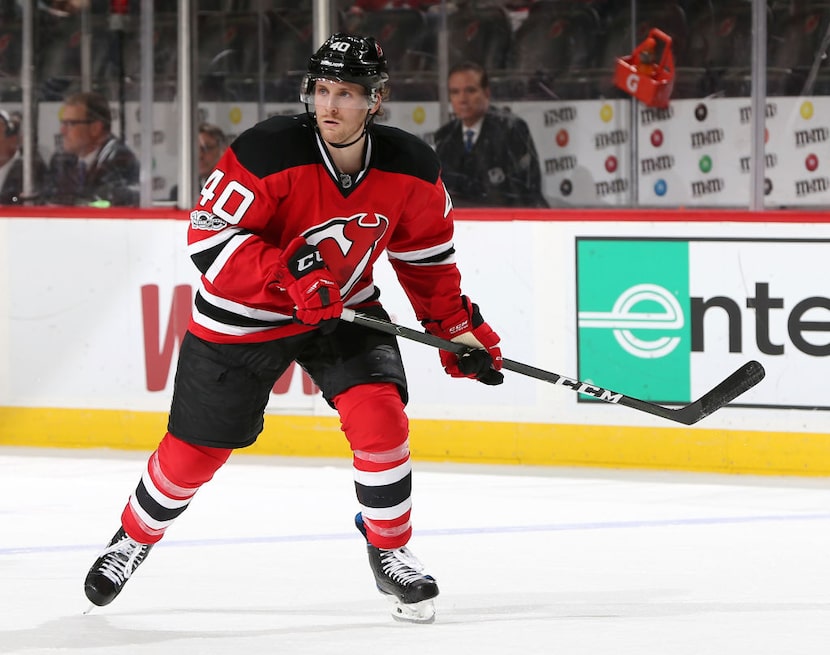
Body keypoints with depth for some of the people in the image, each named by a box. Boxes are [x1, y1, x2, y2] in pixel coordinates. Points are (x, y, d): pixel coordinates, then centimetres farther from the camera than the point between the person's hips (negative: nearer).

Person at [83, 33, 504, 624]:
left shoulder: (411, 169, -14)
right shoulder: (270, 152, -28)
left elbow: (428, 253, 4)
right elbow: (208, 235, -27)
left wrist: (460, 329, 4)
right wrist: (289, 276, -38)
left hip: (344, 308, 2)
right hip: (244, 314, -2)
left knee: (379, 413, -21)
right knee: (195, 448, 7)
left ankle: (391, 552, -1)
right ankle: (134, 537, 36)